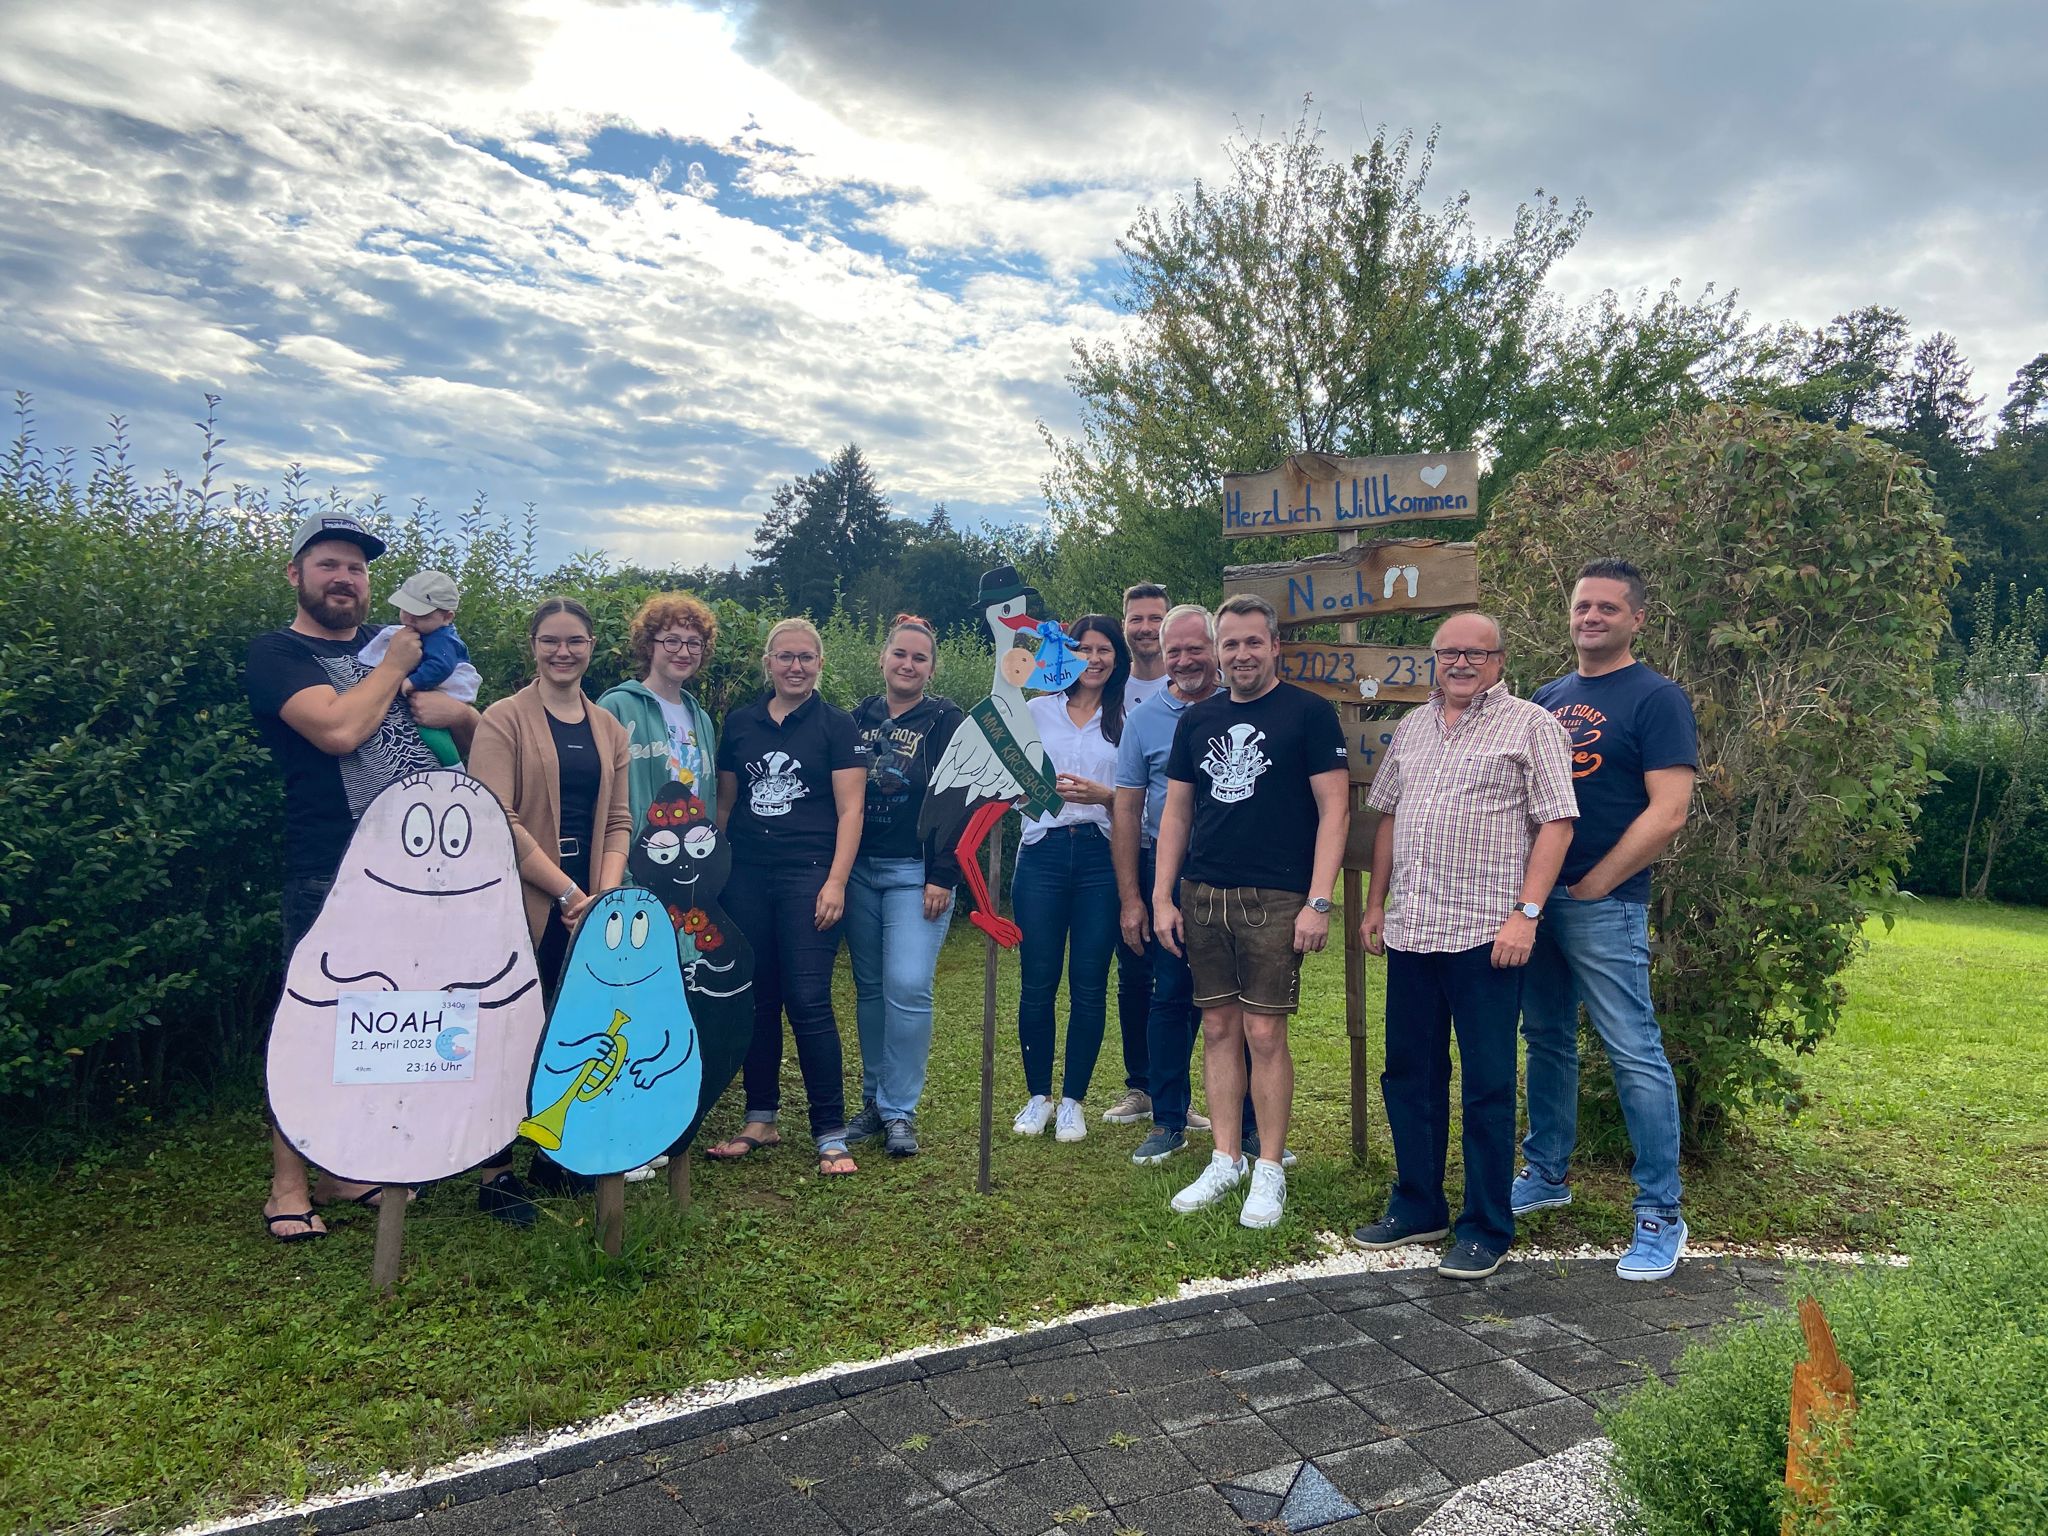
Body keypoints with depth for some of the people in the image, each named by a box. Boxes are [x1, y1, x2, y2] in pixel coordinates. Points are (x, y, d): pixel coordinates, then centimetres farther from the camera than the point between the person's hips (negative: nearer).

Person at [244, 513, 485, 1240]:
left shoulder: (385, 644, 18)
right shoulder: (276, 653, -2)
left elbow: (465, 719, 24)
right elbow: (339, 728, -19)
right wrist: (393, 667, -7)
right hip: (329, 877, -6)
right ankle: (288, 1184, 15)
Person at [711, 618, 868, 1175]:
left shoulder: (836, 726, 1)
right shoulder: (739, 723, 11)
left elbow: (850, 810, -4)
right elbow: (724, 804, 16)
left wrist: (835, 881, -13)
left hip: (808, 876, -4)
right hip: (746, 878, 4)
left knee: (808, 1002, -8)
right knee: (755, 999, 9)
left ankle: (831, 1135, 0)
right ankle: (760, 1120, 23)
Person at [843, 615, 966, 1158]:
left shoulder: (946, 722, -2)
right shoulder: (859, 717, 10)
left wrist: (943, 876, -13)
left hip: (917, 873, -4)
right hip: (859, 869, 4)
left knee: (908, 987, -10)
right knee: (869, 987, 9)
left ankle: (900, 1111, 3)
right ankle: (874, 1099, 21)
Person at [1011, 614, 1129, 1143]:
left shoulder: (1128, 720, 8)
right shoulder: (1037, 711, 12)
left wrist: (1102, 794, -13)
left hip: (1101, 856, 0)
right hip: (1043, 851, 1)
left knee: (1089, 985, 2)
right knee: (1037, 982, 1)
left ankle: (1073, 1099, 16)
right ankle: (1038, 1095, 18)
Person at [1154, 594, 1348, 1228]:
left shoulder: (1309, 712, -2)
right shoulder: (1197, 719, 12)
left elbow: (1334, 808, -6)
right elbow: (1176, 811, 14)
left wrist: (1318, 901, -13)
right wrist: (1162, 898, 7)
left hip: (1275, 899, -4)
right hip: (1201, 896, 5)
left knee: (1264, 1033, -2)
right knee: (1218, 1028, 9)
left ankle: (1269, 1170, 13)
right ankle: (1226, 1160, 22)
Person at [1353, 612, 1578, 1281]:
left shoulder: (1530, 725, -2)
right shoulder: (1411, 726, 15)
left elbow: (1555, 823, -8)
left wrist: (1526, 912, -16)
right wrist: (1376, 904, 15)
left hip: (1485, 932, -6)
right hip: (1409, 930, 6)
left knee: (1488, 1085, 3)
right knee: (1408, 1075, 13)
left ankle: (1486, 1228, 17)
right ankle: (1417, 1207, 28)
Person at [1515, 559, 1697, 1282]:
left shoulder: (1657, 699, -5)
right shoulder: (1545, 699, 14)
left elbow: (1667, 813, -14)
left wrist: (1590, 885, -11)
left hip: (1604, 904, -6)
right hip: (1533, 897, 7)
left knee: (1636, 1055, -3)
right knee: (1547, 1043, 16)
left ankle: (1661, 1217, 8)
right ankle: (1547, 1174, 31)